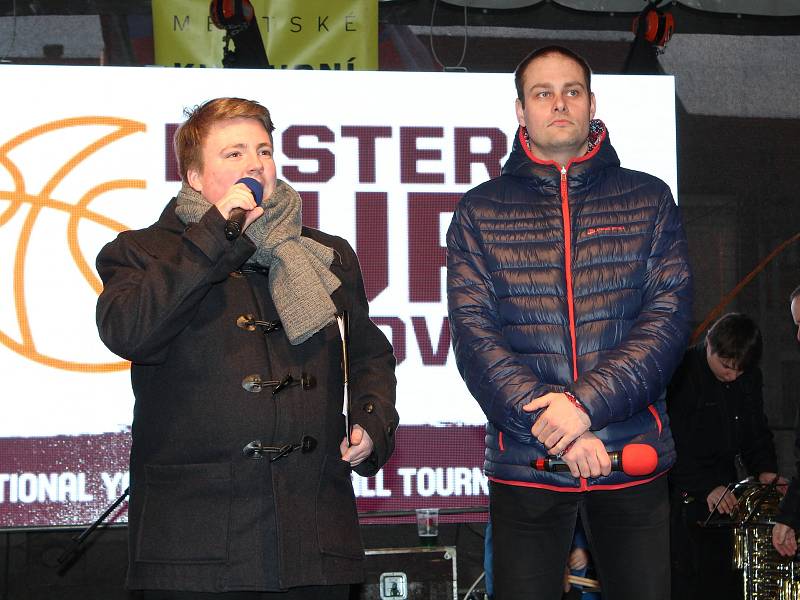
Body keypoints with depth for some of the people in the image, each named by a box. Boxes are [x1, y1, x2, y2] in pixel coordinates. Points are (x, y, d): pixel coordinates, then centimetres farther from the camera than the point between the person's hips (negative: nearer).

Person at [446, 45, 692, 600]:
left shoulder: (649, 200, 8)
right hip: (524, 465, 0)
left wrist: (587, 403, -15)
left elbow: (670, 318, -2)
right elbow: (473, 334, -2)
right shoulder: (480, 211, 7)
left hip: (634, 459, 1)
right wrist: (552, 424, -14)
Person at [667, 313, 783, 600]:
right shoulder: (680, 374, -14)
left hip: (726, 495, 6)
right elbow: (672, 444, -17)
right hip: (684, 496, -6)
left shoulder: (749, 377, 8)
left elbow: (756, 433, 17)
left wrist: (765, 470, -2)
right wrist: (706, 487, -22)